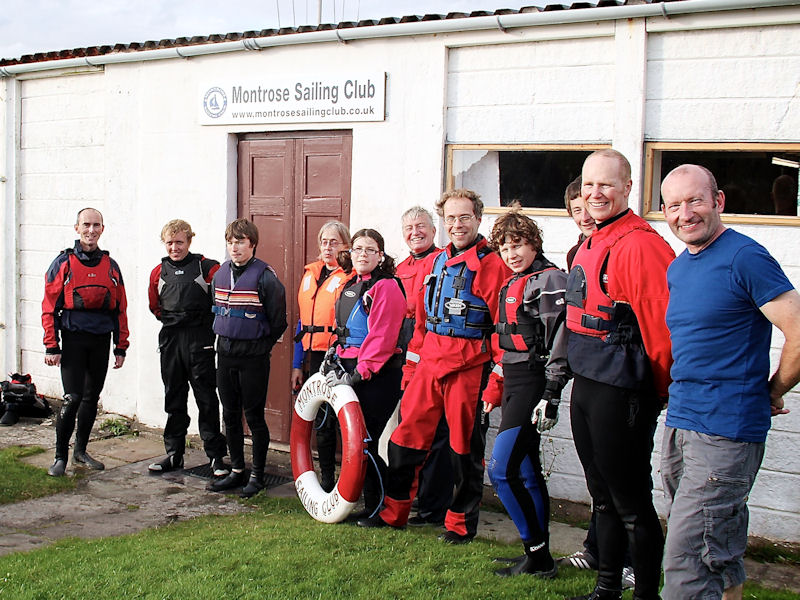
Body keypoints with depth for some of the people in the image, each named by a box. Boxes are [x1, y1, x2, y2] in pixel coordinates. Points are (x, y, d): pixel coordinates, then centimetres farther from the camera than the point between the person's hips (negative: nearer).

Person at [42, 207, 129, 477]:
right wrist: (51, 346, -9)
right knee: (73, 398, -10)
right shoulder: (64, 263, 0)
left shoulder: (111, 266, 10)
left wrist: (121, 347, 9)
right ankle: (60, 456, 3)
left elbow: (120, 309, 13)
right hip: (74, 340, -4)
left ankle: (81, 450, 25)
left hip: (101, 341, 4)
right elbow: (50, 307, -2)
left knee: (92, 398, 11)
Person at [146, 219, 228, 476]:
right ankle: (174, 454, 20)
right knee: (174, 401, 11)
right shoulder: (158, 272, 11)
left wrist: (203, 318, -2)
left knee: (207, 401, -2)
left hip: (200, 341, -4)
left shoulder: (206, 267, -4)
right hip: (169, 341, 4)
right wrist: (171, 319, 13)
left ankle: (216, 456, 4)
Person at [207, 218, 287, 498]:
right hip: (225, 353, 6)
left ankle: (257, 475, 11)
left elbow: (278, 321, -7)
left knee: (254, 416, 0)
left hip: (253, 357, -6)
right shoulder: (220, 273, 8)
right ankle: (236, 471, 24)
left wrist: (261, 346, -1)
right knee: (230, 415, 12)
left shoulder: (264, 276, -12)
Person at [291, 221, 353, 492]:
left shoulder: (350, 276, -5)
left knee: (342, 417, -4)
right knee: (321, 420, 12)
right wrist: (297, 365, 15)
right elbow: (303, 320, 16)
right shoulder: (310, 274, 14)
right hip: (315, 357, 6)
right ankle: (326, 478, 23)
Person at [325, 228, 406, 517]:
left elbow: (381, 338, -17)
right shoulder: (351, 286, 17)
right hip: (350, 371, 8)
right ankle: (370, 505, 20)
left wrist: (357, 375, -20)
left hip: (377, 375, -8)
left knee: (364, 442, -8)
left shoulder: (386, 287, -10)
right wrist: (337, 362, 12)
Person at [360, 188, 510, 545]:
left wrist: (496, 382, -13)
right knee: (405, 438, 9)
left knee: (465, 448, 6)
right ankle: (394, 512, 24)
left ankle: (461, 524, 20)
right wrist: (411, 367, 16)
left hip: (468, 369, -6)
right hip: (429, 365, 6)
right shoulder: (436, 262, 14)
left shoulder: (494, 265, -7)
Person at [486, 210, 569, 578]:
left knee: (501, 469, -12)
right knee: (526, 472, 12)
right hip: (514, 382, 9)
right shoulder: (512, 285, 16)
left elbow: (559, 341, -18)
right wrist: (495, 392, 22)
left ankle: (538, 556, -3)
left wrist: (551, 396, -23)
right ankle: (538, 559, 20)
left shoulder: (550, 280, -11)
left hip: (533, 382, -9)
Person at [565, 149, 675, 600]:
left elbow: (661, 326, -19)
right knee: (603, 496, 19)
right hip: (586, 385, 10)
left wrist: (661, 391, -10)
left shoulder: (640, 245, -17)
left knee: (631, 503, 1)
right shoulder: (591, 245, 14)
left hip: (622, 393, -10)